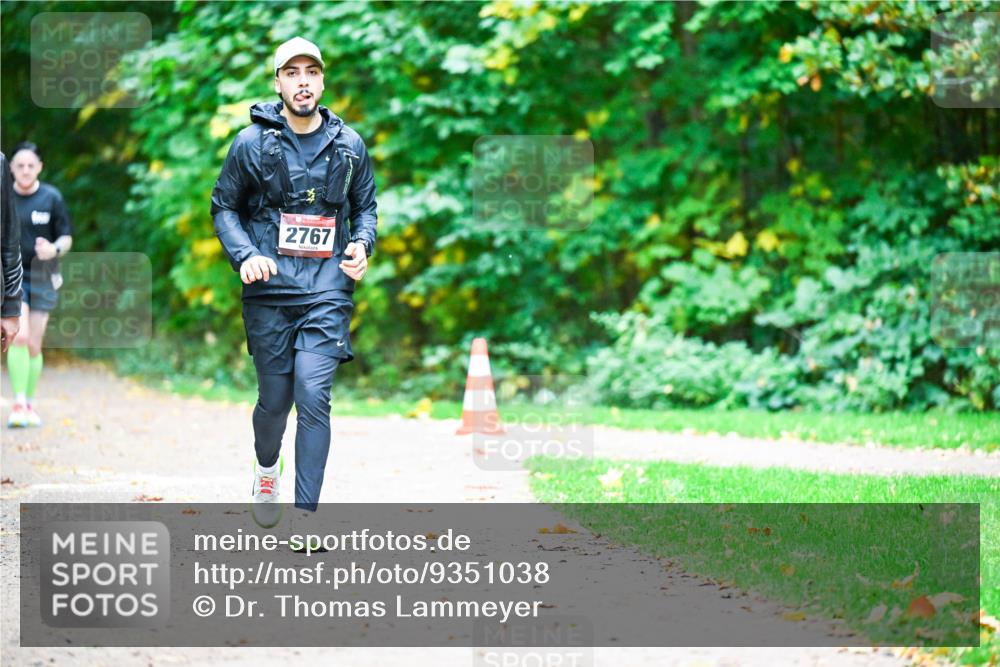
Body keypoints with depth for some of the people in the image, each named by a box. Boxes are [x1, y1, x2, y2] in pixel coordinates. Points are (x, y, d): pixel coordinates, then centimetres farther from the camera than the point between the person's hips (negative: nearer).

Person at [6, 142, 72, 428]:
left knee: (33, 345, 4)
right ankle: (18, 405, -17)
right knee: (19, 337, -18)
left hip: (42, 278, 1)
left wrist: (54, 249, -19)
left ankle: (30, 404, 20)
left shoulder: (52, 198, -2)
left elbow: (66, 238, 1)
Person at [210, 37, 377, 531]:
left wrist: (362, 244, -1)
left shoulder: (349, 145, 7)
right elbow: (223, 206, 8)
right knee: (274, 399, 7)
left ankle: (305, 514, -9)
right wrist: (244, 255, -8)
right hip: (268, 291, 0)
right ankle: (266, 468, 40)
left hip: (327, 291, 0)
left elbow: (365, 206, 20)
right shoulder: (252, 142, 1)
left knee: (313, 397, -12)